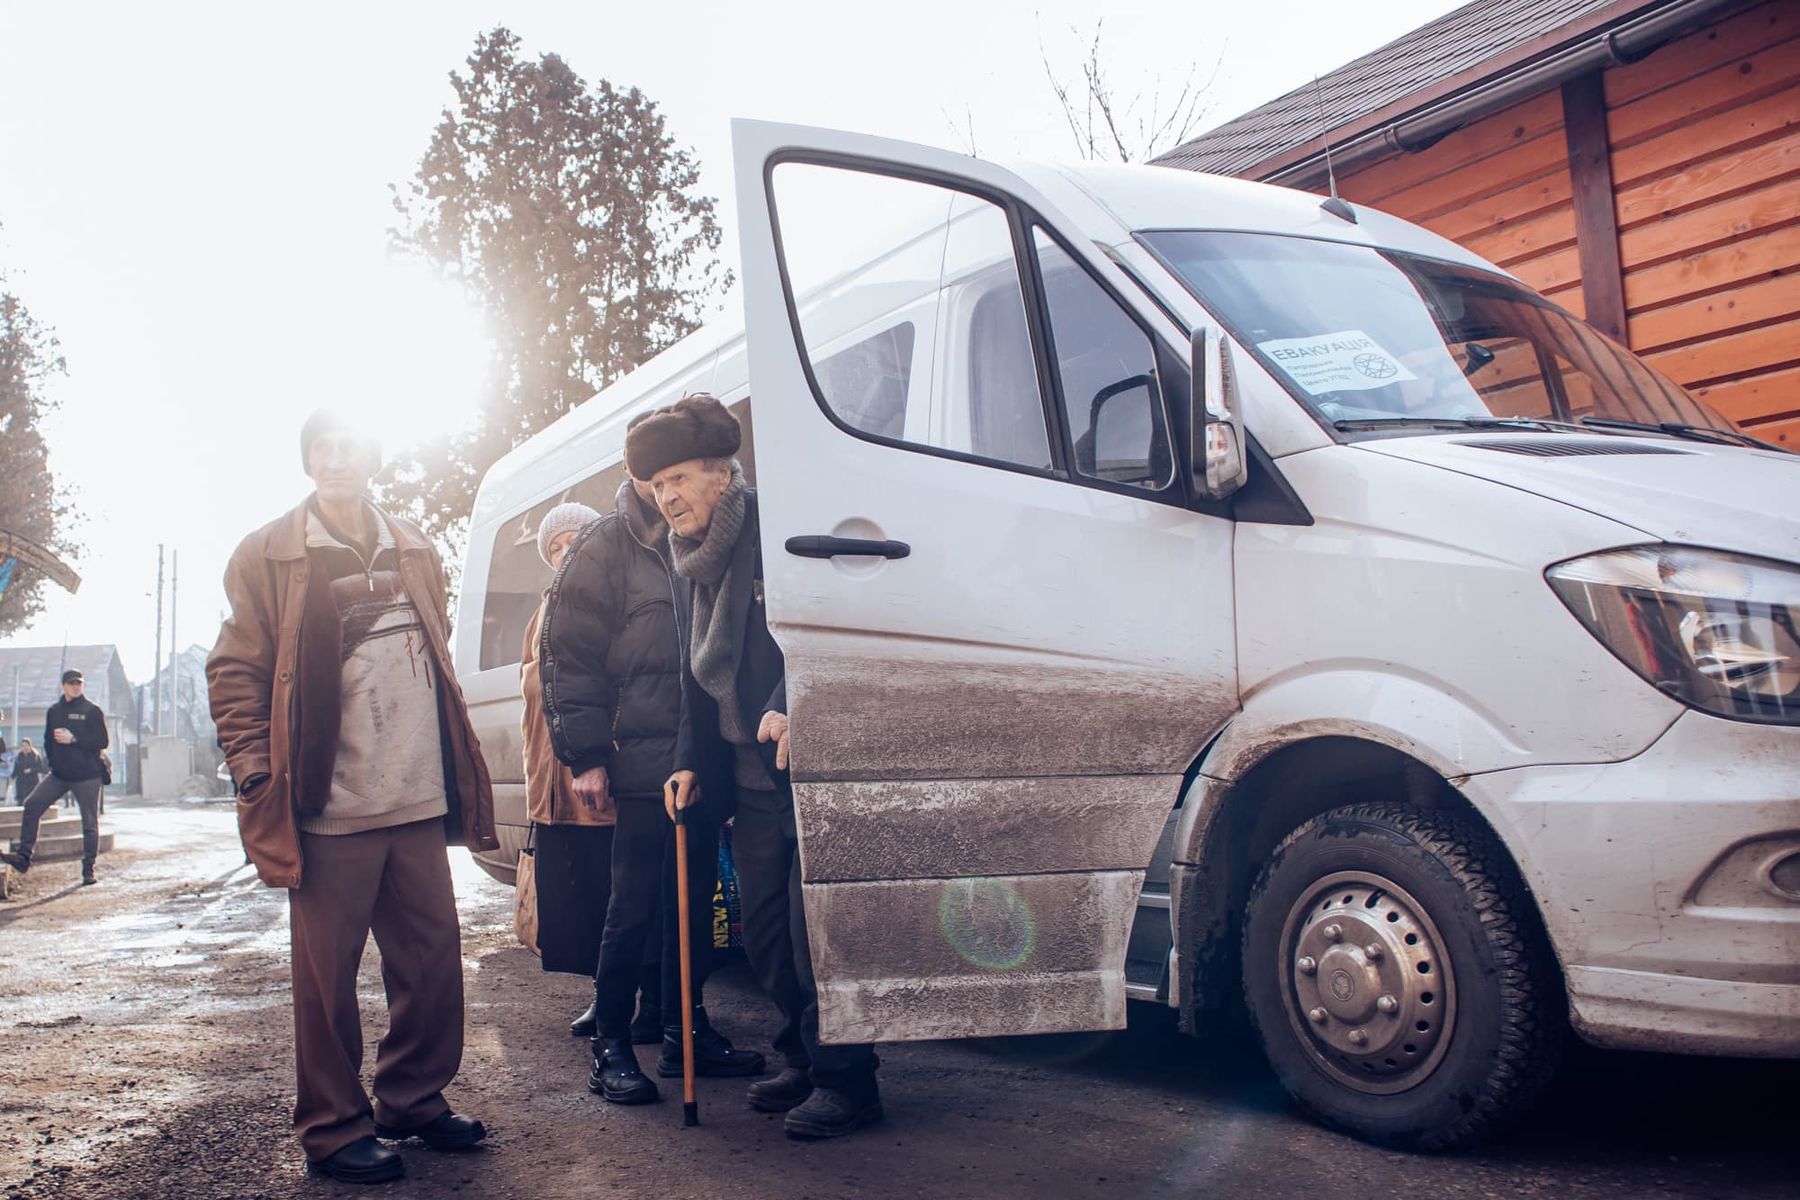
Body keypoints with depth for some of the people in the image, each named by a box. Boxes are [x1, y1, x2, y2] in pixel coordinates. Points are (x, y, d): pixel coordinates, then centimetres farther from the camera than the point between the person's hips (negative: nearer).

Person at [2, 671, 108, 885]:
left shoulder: (92, 711, -3)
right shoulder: (54, 711, 11)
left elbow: (102, 741, -10)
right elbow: (48, 740, 19)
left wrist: (73, 739, -17)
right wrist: (54, 763, 6)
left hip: (87, 776, -4)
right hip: (59, 775, 4)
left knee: (90, 823, 0)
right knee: (32, 805, -11)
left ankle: (88, 869, 9)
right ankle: (23, 857, -5)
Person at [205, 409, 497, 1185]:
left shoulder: (414, 553, 14)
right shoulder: (268, 556, 0)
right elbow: (234, 675, -2)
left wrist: (456, 771, 15)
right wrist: (259, 782, -10)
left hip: (419, 800, 5)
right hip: (328, 808, -4)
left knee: (433, 959, 10)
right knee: (327, 974, 5)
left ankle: (414, 1100, 28)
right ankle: (334, 1128, 20)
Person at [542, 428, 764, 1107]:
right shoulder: (605, 548, 0)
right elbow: (568, 656, -5)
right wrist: (586, 754, -12)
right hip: (644, 766, -6)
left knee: (695, 905, 12)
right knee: (635, 911, -1)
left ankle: (686, 1033, 24)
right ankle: (610, 1046, 12)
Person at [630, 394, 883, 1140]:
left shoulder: (773, 534, -10)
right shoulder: (699, 567, 17)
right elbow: (701, 676, 23)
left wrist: (790, 707, -30)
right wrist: (690, 760, 18)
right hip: (753, 778, 9)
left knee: (814, 931, -6)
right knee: (765, 931, 13)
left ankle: (846, 1080, 7)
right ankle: (807, 1063, 27)